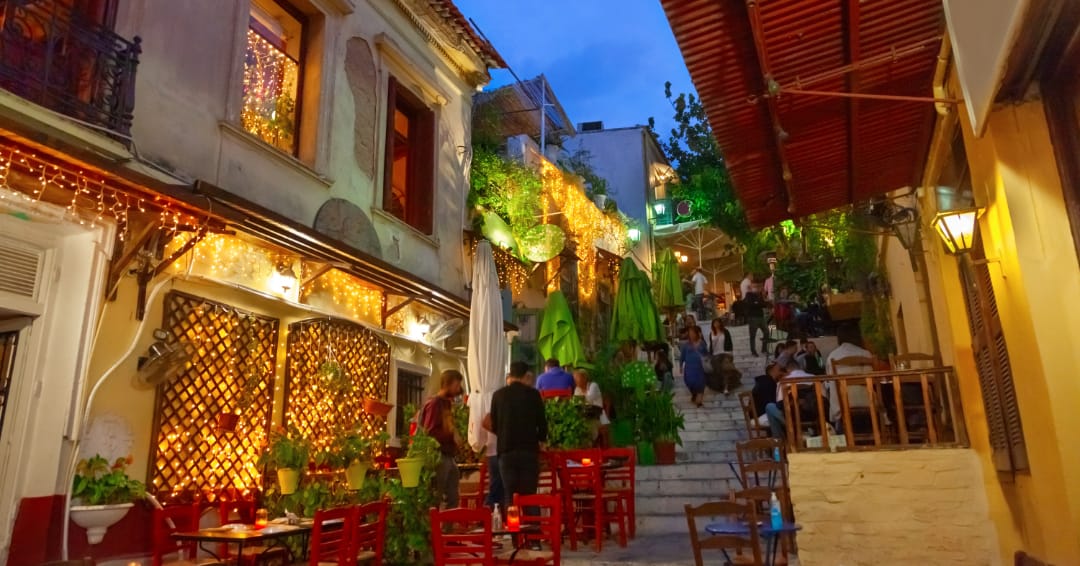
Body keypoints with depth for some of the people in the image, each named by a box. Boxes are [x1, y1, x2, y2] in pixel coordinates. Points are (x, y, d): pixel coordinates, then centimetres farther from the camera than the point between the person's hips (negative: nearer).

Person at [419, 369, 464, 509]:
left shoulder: (448, 403, 14)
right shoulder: (434, 403, -11)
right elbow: (430, 433, -19)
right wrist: (452, 436, -17)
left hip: (449, 457, 9)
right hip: (438, 457, -9)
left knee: (453, 498, 13)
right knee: (435, 499, -3)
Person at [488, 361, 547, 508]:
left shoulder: (498, 395, 2)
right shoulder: (533, 394, -1)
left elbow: (494, 426, 7)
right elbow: (542, 423, 1)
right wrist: (541, 438, 23)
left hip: (506, 450, 1)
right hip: (529, 449, -1)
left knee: (509, 495, 6)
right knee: (529, 494, 5)